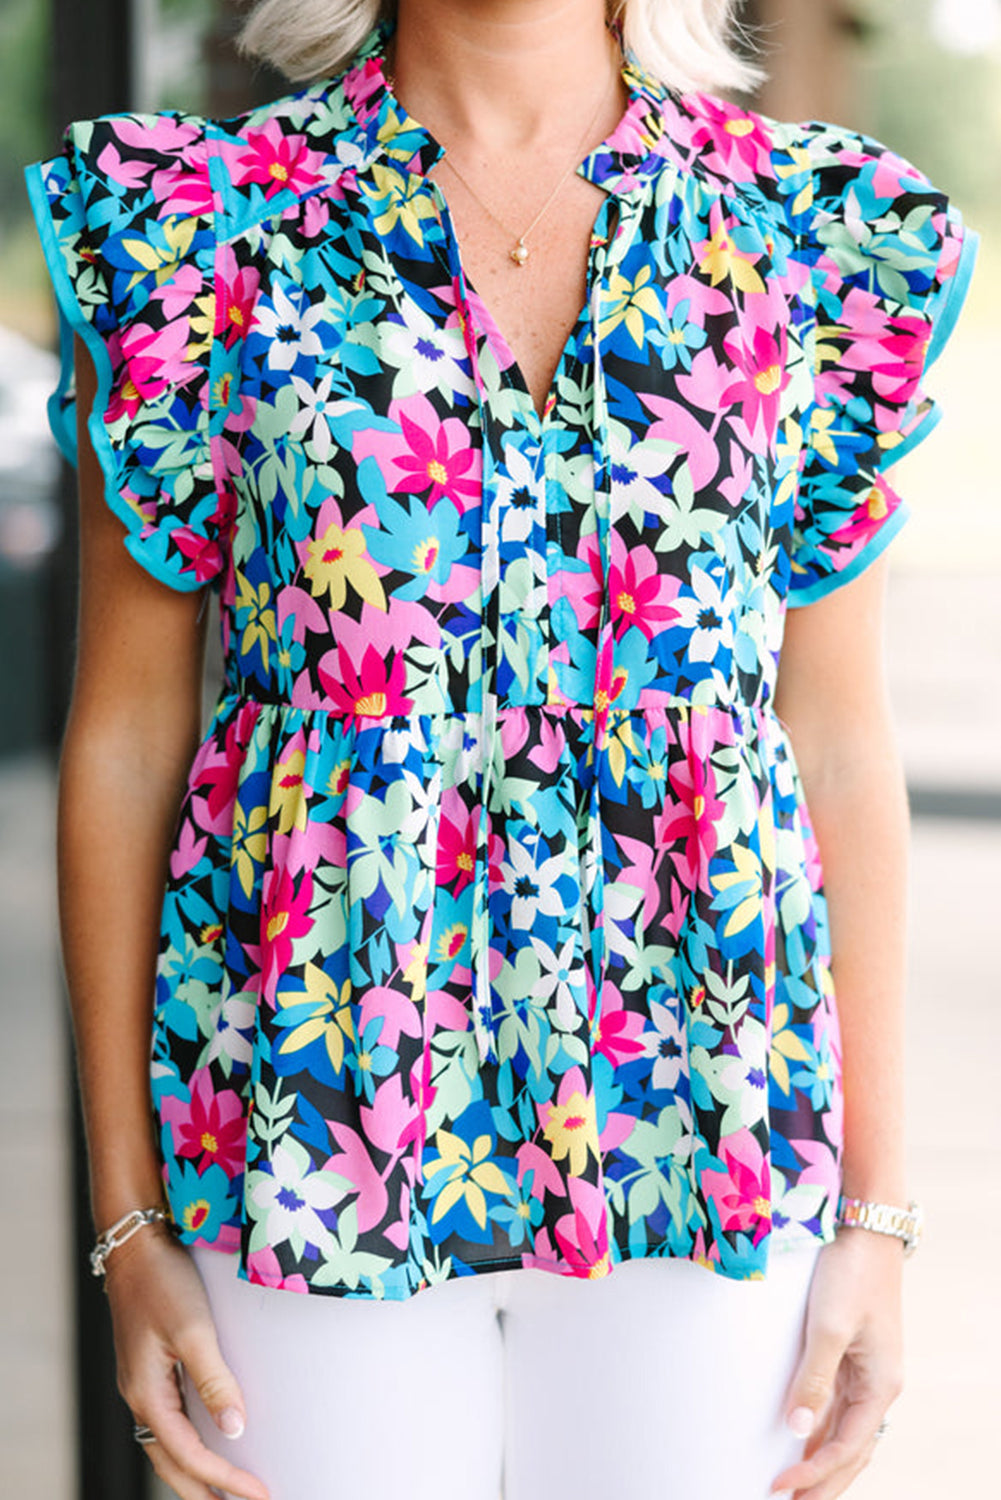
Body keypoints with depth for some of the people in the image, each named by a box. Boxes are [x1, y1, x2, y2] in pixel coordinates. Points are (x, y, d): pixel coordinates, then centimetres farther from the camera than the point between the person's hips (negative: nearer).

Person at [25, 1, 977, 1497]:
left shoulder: (818, 233, 3)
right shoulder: (199, 224, -1)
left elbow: (845, 746, 5)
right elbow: (124, 740, 0)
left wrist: (876, 1210, 4)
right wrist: (128, 1223, -1)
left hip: (701, 1113, 1)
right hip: (322, 1104, -1)